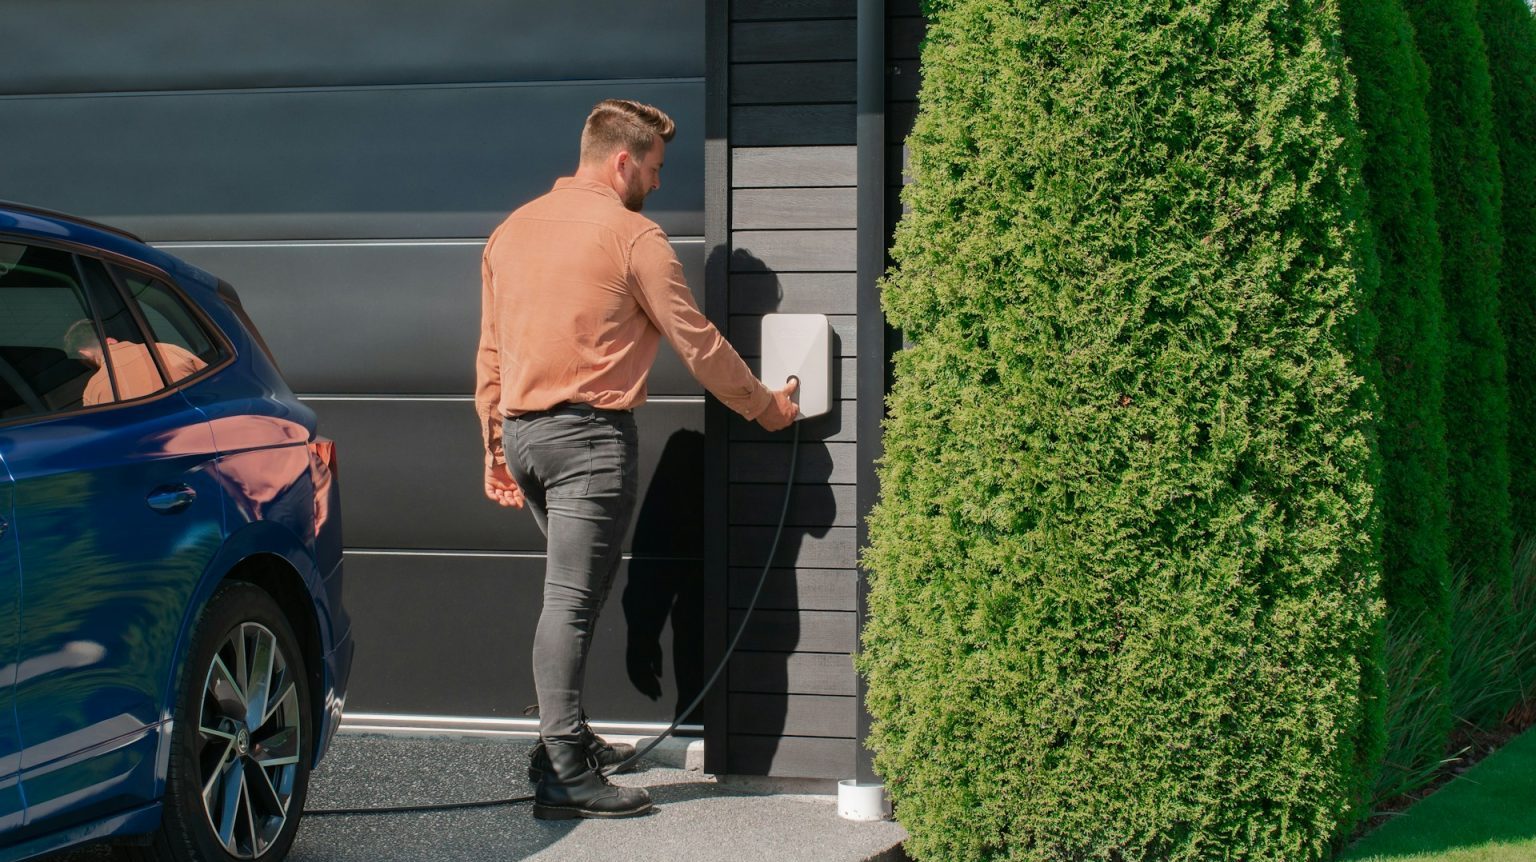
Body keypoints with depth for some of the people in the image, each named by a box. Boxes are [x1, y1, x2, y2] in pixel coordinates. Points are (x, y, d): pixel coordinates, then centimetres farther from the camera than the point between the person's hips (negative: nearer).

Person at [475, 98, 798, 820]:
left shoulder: (512, 229, 14)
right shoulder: (631, 234, -7)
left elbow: (490, 353, 18)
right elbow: (697, 341, -5)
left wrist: (496, 448, 23)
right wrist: (765, 407, 8)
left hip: (520, 431, 8)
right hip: (590, 435, -7)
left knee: (573, 591, 19)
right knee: (570, 602, -9)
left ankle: (567, 739, 23)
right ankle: (564, 778, -9)